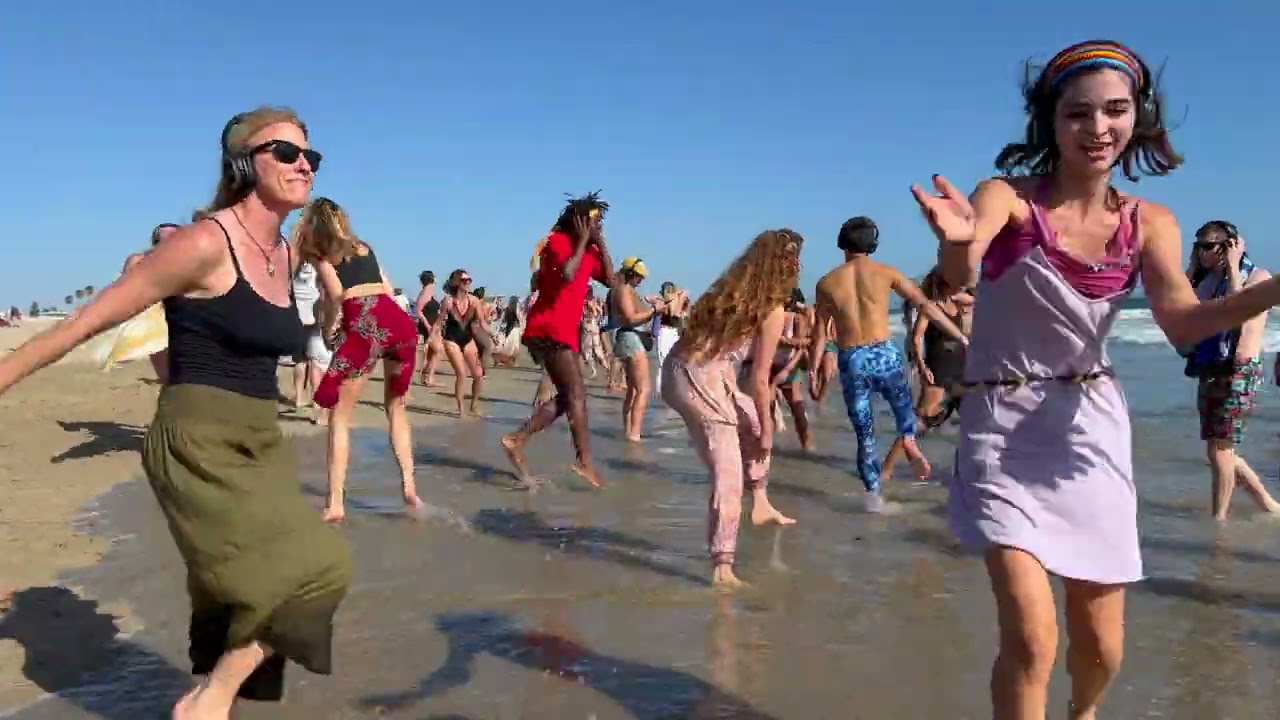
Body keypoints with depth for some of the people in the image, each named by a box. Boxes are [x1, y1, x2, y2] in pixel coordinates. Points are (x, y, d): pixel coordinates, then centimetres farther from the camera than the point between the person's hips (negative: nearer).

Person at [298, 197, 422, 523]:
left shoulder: (316, 249, 13)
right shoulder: (362, 245, 29)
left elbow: (336, 292, -1)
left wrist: (329, 326, 12)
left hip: (363, 324, -5)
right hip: (399, 320, 5)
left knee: (340, 414, 5)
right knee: (396, 407, 22)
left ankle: (335, 503, -1)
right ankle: (409, 488, 13)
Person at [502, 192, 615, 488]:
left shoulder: (589, 250, 17)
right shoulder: (558, 241, -7)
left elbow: (610, 280, 9)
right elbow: (567, 274, -25)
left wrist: (600, 243, 5)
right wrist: (583, 239, -14)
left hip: (565, 330, 9)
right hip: (549, 328, -9)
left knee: (566, 397, 8)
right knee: (576, 393, -14)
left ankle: (516, 441, 9)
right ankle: (585, 462, -17)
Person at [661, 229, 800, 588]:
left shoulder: (731, 289, 15)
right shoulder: (772, 310, -4)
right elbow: (759, 380, -4)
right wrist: (767, 431, 7)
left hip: (678, 370, 8)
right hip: (702, 381, -8)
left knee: (752, 422, 27)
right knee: (728, 478, 1)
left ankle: (760, 504, 31)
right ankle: (722, 569, 4)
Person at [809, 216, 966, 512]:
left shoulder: (826, 283, 4)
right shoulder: (885, 272, 0)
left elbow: (820, 331, 7)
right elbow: (925, 305, 0)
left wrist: (814, 368, 16)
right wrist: (960, 336, 4)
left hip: (851, 361, 1)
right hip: (884, 355, -1)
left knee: (864, 433, 12)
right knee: (903, 406, 24)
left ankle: (873, 493, 11)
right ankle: (909, 440, -6)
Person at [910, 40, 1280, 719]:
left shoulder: (1149, 223, 1)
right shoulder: (1008, 196, -11)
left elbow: (1182, 322, -15)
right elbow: (958, 275, -32)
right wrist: (957, 241, -57)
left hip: (1092, 430, 4)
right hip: (1004, 429, -4)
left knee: (1101, 647, 12)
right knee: (1032, 638, -17)